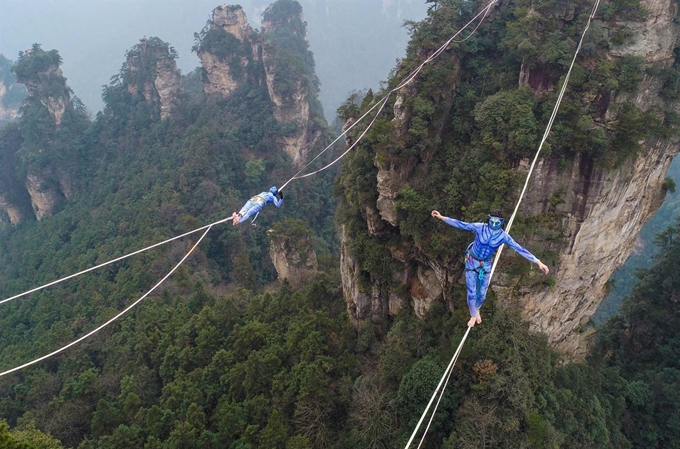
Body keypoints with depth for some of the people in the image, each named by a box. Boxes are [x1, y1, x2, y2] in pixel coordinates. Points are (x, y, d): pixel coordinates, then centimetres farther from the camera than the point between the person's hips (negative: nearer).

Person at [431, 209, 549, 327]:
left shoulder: (503, 236, -17)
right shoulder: (480, 227, -21)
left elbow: (520, 250, -15)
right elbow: (460, 224, -19)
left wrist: (539, 262, -17)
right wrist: (441, 217, -24)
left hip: (486, 265, 2)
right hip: (471, 262, -2)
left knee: (482, 294, 13)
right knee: (472, 293, 2)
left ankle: (476, 309, 50)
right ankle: (473, 315, 33)